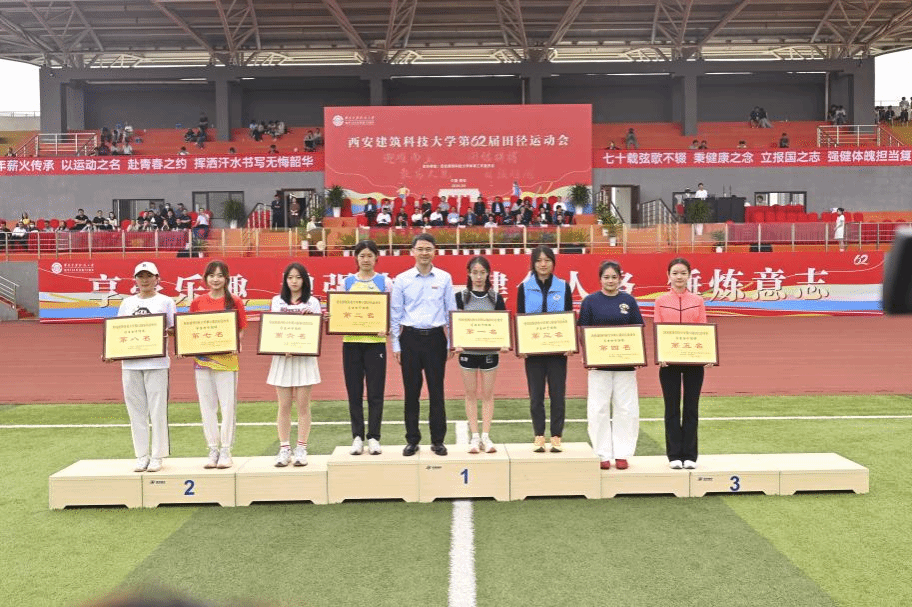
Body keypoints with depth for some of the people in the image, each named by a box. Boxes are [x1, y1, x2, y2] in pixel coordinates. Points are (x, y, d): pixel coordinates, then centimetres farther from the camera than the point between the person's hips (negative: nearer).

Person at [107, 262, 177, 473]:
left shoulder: (165, 301, 5)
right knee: (136, 410, 7)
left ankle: (157, 456, 7)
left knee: (157, 410, -2)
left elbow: (175, 328, 4)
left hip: (157, 362, -3)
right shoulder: (127, 303, 15)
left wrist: (168, 332, -18)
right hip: (130, 363, 4)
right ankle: (141, 455, 16)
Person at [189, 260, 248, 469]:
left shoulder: (235, 302, 2)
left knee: (228, 405, -2)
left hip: (227, 359, -2)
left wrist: (236, 345, -15)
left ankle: (226, 451, 8)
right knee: (207, 406, 6)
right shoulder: (197, 302, 9)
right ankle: (213, 450, 16)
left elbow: (241, 330, 4)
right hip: (202, 359, 3)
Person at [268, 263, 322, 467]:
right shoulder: (277, 301, 11)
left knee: (303, 406, 1)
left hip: (304, 357, -1)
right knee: (284, 406, 3)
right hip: (282, 357, 2)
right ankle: (284, 449, 9)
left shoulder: (312, 302, 5)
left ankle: (301, 449, 7)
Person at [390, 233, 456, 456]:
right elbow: (395, 314, 5)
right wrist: (396, 345, 1)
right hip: (410, 338, 0)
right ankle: (412, 440, 16)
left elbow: (451, 312, 6)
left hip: (436, 337, 0)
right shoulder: (402, 279, 3)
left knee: (436, 390, 4)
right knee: (411, 391, 6)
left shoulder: (445, 278, 4)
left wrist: (451, 343, 2)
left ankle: (438, 440, 14)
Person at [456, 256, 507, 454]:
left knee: (487, 394, 4)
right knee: (471, 394, 5)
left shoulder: (496, 298, 4)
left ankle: (486, 436, 10)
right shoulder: (460, 297, 2)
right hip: (468, 351, 0)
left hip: (490, 351, 0)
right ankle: (474, 437, 11)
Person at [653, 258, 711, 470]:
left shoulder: (698, 301, 7)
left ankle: (690, 455, 13)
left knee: (691, 407, 5)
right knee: (672, 408, 4)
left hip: (693, 360, 1)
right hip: (668, 361, -1)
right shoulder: (661, 301, 5)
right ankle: (674, 455, 12)